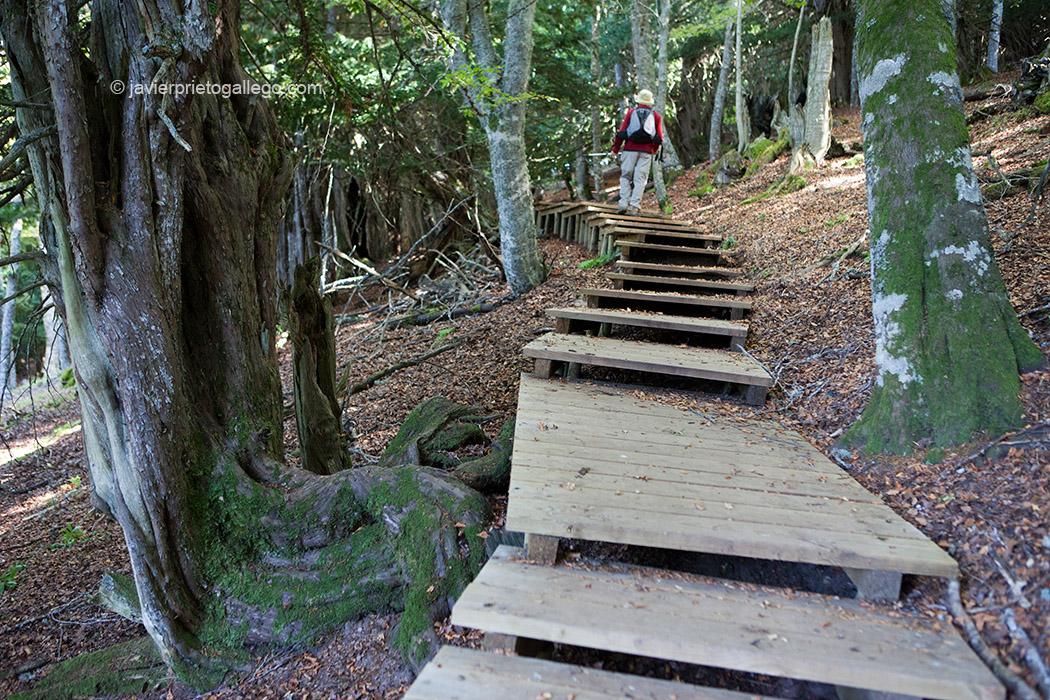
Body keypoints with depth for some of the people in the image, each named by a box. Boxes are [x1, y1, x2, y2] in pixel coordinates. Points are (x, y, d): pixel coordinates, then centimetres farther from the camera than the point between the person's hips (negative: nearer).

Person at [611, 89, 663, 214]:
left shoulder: (631, 112, 8)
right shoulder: (656, 116, 12)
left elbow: (621, 132, 1)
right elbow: (659, 137, 9)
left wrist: (615, 148, 8)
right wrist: (654, 150, 26)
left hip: (630, 149, -1)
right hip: (646, 151, 1)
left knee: (625, 176, 6)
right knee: (640, 178, 1)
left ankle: (624, 203, -6)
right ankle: (634, 206, -6)